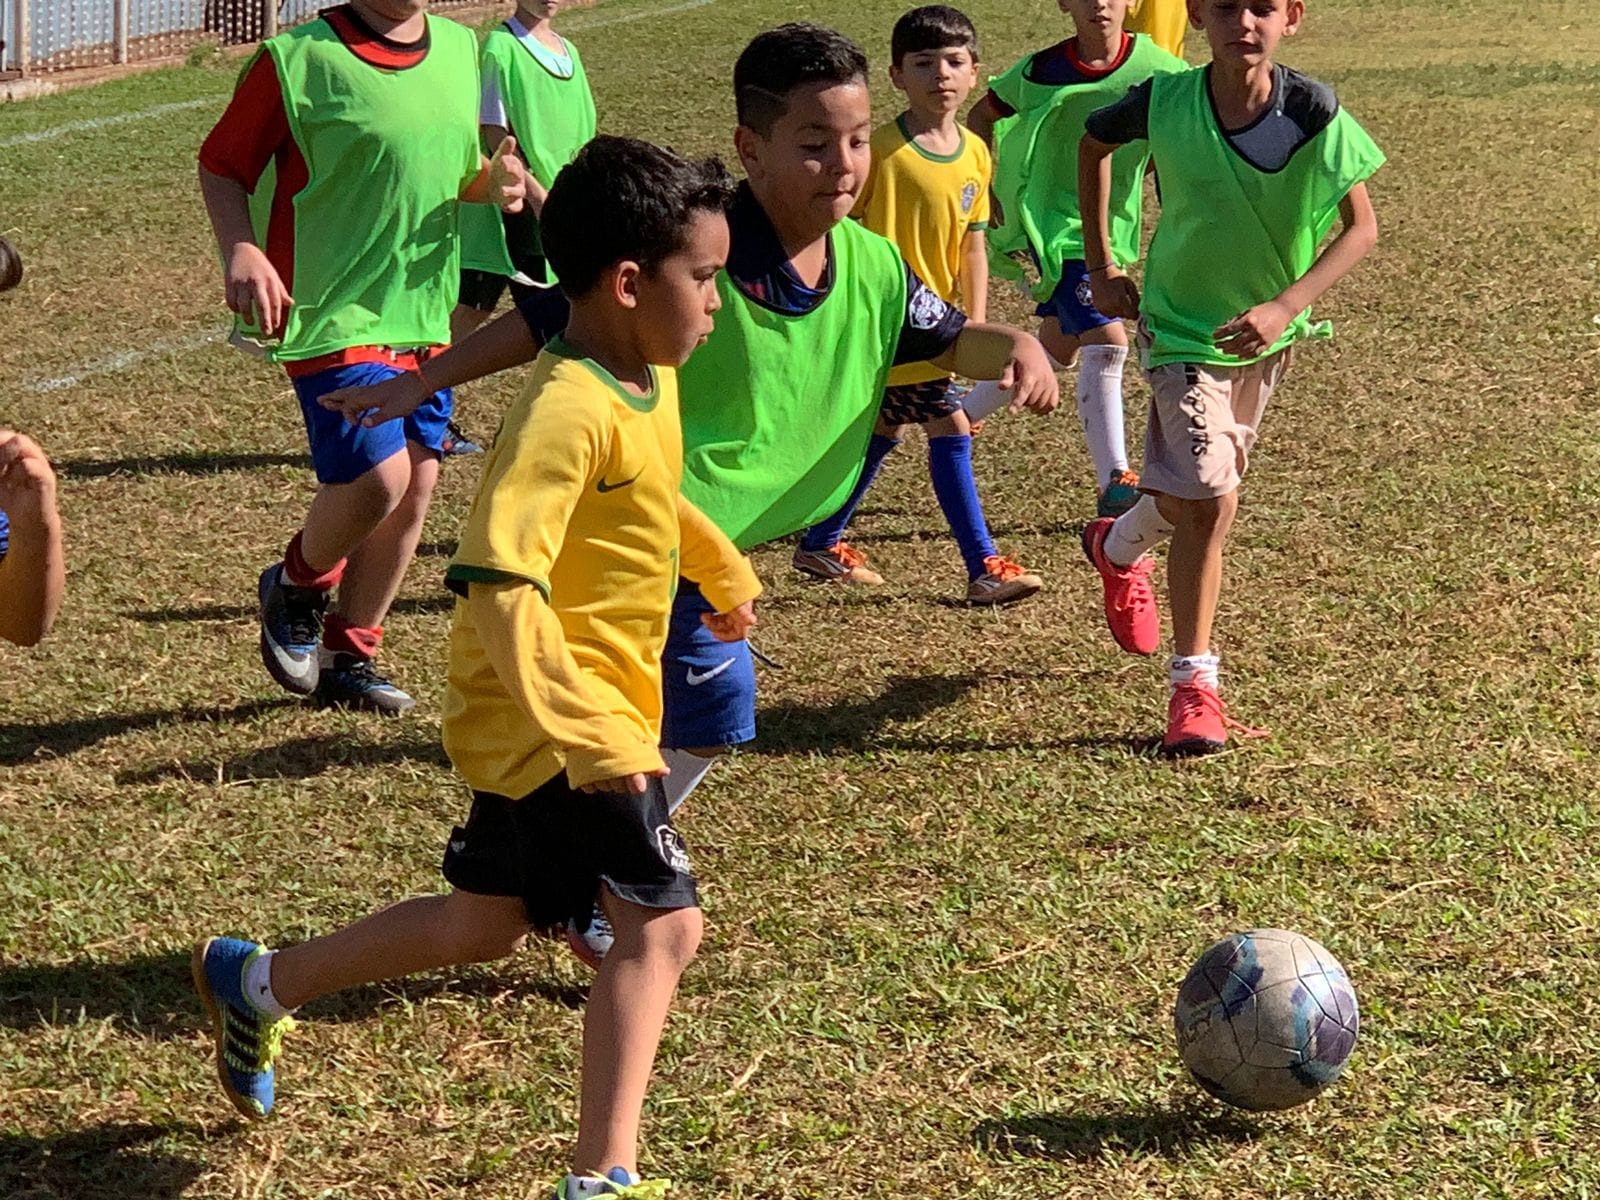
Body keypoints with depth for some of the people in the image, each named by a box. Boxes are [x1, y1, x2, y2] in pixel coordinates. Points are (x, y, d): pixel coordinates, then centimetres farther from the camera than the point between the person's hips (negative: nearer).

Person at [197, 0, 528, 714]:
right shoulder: (299, 60, -13)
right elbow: (221, 166, -6)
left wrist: (494, 182, -2)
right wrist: (241, 252, -22)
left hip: (425, 313, 7)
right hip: (336, 313, -7)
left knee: (416, 486, 9)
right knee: (377, 476, -18)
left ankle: (348, 657, 27)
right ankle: (298, 586, 15)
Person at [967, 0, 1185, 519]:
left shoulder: (1153, 68, -8)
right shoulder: (1041, 72, -9)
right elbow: (982, 116, 8)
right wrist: (987, 189, 2)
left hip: (1115, 226, 4)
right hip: (1057, 225, -4)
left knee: (1057, 348, 16)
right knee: (1106, 342, -19)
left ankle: (963, 415, 39)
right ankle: (1114, 483, -17)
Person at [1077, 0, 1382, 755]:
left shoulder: (1313, 114, -22)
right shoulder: (1164, 102, -21)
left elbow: (1361, 227, -17)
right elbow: (1094, 142, 2)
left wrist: (1286, 306, -31)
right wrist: (1101, 267, 0)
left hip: (1268, 329, 3)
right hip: (1182, 325, -3)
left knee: (1205, 485, 20)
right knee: (1209, 500, -12)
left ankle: (1119, 548, 50)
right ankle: (1194, 682, 5)